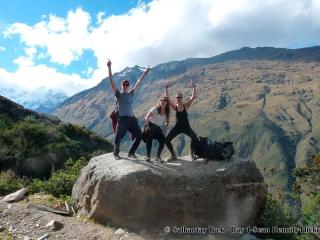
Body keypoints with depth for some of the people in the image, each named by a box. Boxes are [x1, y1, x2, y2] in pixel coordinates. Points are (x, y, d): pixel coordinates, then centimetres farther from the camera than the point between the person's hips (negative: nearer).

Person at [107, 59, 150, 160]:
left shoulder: (131, 94, 15)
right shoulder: (118, 94, 5)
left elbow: (138, 83, 20)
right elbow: (111, 81, -3)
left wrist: (145, 73, 24)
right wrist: (109, 68, -11)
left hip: (132, 119, 5)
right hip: (122, 119, -4)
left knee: (139, 136, 1)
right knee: (118, 138, -3)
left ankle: (131, 153, 19)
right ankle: (116, 153, 26)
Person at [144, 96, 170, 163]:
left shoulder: (167, 112, -3)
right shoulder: (155, 109, -14)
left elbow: (167, 122, 7)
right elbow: (147, 117, -12)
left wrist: (164, 128, -7)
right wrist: (146, 125, -17)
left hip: (159, 128, 4)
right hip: (151, 125, -4)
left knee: (163, 141, -7)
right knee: (149, 140, -14)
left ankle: (158, 156, 8)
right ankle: (148, 156, 0)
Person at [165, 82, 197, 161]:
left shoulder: (186, 105, -6)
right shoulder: (174, 107, -6)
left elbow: (193, 97, -14)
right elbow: (167, 98, -14)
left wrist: (193, 87, -20)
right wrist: (166, 89, -17)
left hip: (186, 127, -1)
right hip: (177, 127, 2)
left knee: (194, 137, -27)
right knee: (167, 140, -7)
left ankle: (192, 153, -1)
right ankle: (173, 155, 14)